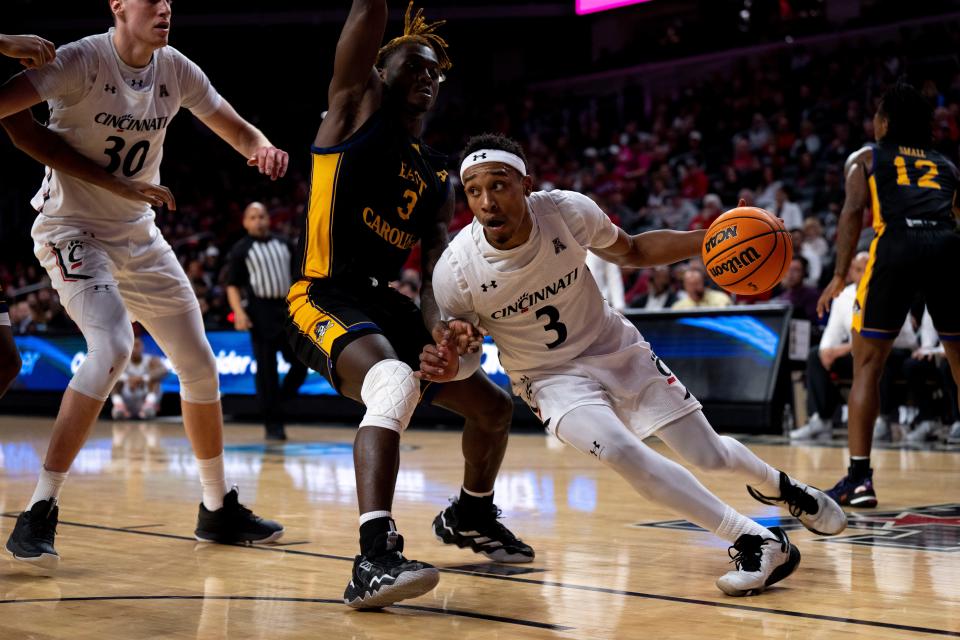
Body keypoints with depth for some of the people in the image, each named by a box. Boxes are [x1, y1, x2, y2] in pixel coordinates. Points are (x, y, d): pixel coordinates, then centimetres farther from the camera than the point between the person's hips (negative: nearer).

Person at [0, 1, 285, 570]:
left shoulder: (175, 70, 0)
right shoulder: (84, 60, -18)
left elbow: (236, 128, 9)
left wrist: (262, 148, -14)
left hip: (139, 234, 7)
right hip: (73, 229, -7)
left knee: (199, 363, 8)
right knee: (113, 348, -29)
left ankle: (219, 509, 26)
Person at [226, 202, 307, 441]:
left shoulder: (283, 244, 14)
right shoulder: (241, 250, 2)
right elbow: (232, 285, -1)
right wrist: (239, 312, -15)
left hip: (287, 310, 4)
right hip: (261, 313, -4)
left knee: (301, 362, 0)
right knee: (266, 370, -3)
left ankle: (279, 402, 20)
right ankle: (273, 424, 1)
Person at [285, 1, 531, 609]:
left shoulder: (438, 179, 16)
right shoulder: (359, 106, 1)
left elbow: (436, 271, 6)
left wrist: (441, 326, -13)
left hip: (388, 304, 8)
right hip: (327, 298, -8)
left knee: (495, 407, 14)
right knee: (396, 382, -37)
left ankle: (471, 515, 42)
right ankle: (375, 559, -46)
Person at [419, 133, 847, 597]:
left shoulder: (566, 211, -23)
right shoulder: (455, 272, -26)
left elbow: (631, 252, -1)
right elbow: (468, 354, -8)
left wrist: (709, 240, -14)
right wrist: (447, 368, -32)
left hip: (614, 348, 2)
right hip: (551, 375, -2)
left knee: (709, 456, 5)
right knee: (619, 449, -30)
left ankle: (775, 484, 43)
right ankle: (757, 541, -19)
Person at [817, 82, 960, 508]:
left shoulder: (865, 158, 22)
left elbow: (853, 209, 5)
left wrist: (839, 276, 2)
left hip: (897, 244, -2)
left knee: (867, 364, 9)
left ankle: (859, 479, 2)